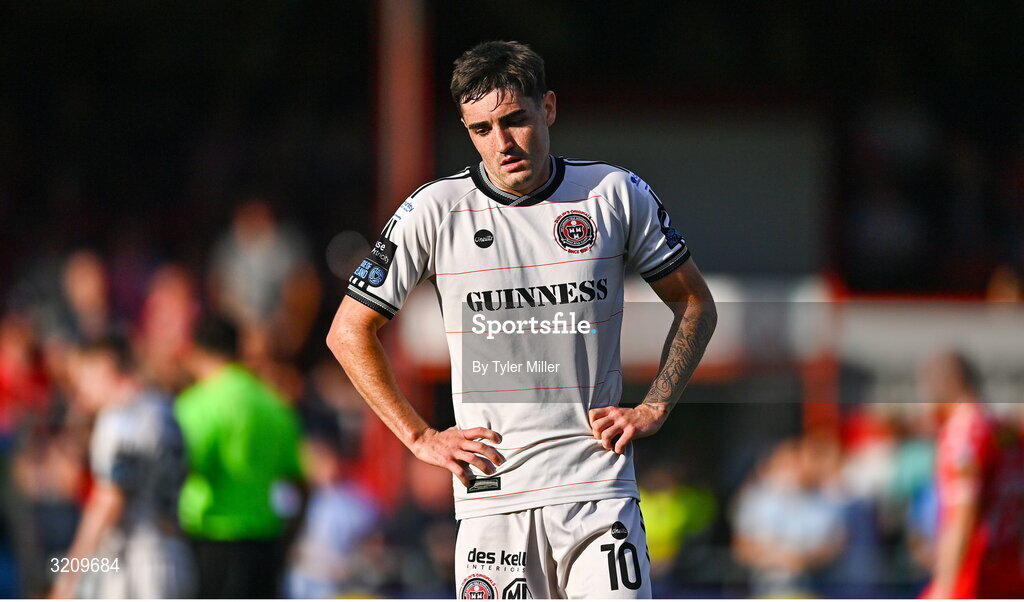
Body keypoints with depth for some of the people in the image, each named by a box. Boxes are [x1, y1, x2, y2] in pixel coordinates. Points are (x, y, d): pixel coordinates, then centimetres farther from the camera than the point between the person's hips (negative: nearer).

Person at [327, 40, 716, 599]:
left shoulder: (618, 195, 2)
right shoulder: (435, 211, 0)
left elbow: (696, 306, 15)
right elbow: (350, 332, 8)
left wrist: (652, 409, 4)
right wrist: (421, 438, 2)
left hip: (598, 485, 0)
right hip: (492, 489, 0)